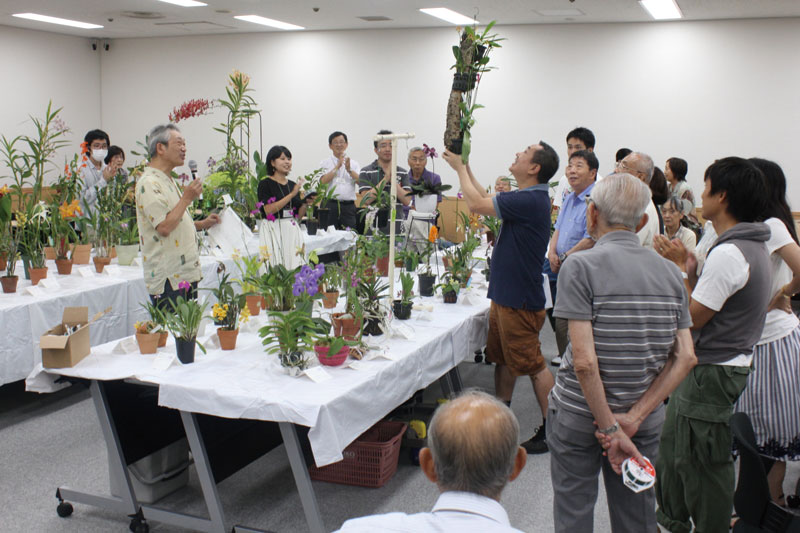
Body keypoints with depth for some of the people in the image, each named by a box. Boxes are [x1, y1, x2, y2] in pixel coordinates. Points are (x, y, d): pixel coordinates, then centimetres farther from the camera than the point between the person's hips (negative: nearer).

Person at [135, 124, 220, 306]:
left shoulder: (168, 181, 19)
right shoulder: (149, 183, -14)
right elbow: (164, 227, -23)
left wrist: (202, 224, 16)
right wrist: (187, 198, -15)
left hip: (185, 274, 10)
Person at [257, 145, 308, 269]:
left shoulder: (293, 185, 13)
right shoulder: (265, 183, -2)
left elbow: (299, 215, 14)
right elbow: (269, 210, -16)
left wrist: (305, 202, -5)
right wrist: (292, 195, -16)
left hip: (292, 230, 5)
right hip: (273, 230, -5)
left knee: (294, 265, 1)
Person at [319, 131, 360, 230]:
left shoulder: (354, 164, 13)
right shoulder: (325, 163, 8)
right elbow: (323, 181, -9)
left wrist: (349, 170, -15)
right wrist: (337, 166, -10)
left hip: (349, 206, 2)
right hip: (330, 205, -1)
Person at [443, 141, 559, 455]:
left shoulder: (530, 200, -23)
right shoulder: (527, 198, 8)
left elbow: (476, 204, -23)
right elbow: (487, 200, 20)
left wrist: (460, 167, -9)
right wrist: (465, 167, 14)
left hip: (520, 299, -10)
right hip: (505, 294, 10)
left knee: (531, 363, -1)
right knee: (502, 357, 18)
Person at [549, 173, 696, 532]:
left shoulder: (580, 266, -15)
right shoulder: (670, 273, 0)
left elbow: (584, 360, -22)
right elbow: (685, 358, -5)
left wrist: (610, 429, -15)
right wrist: (634, 416, -9)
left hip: (578, 414, -4)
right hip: (646, 417, 4)